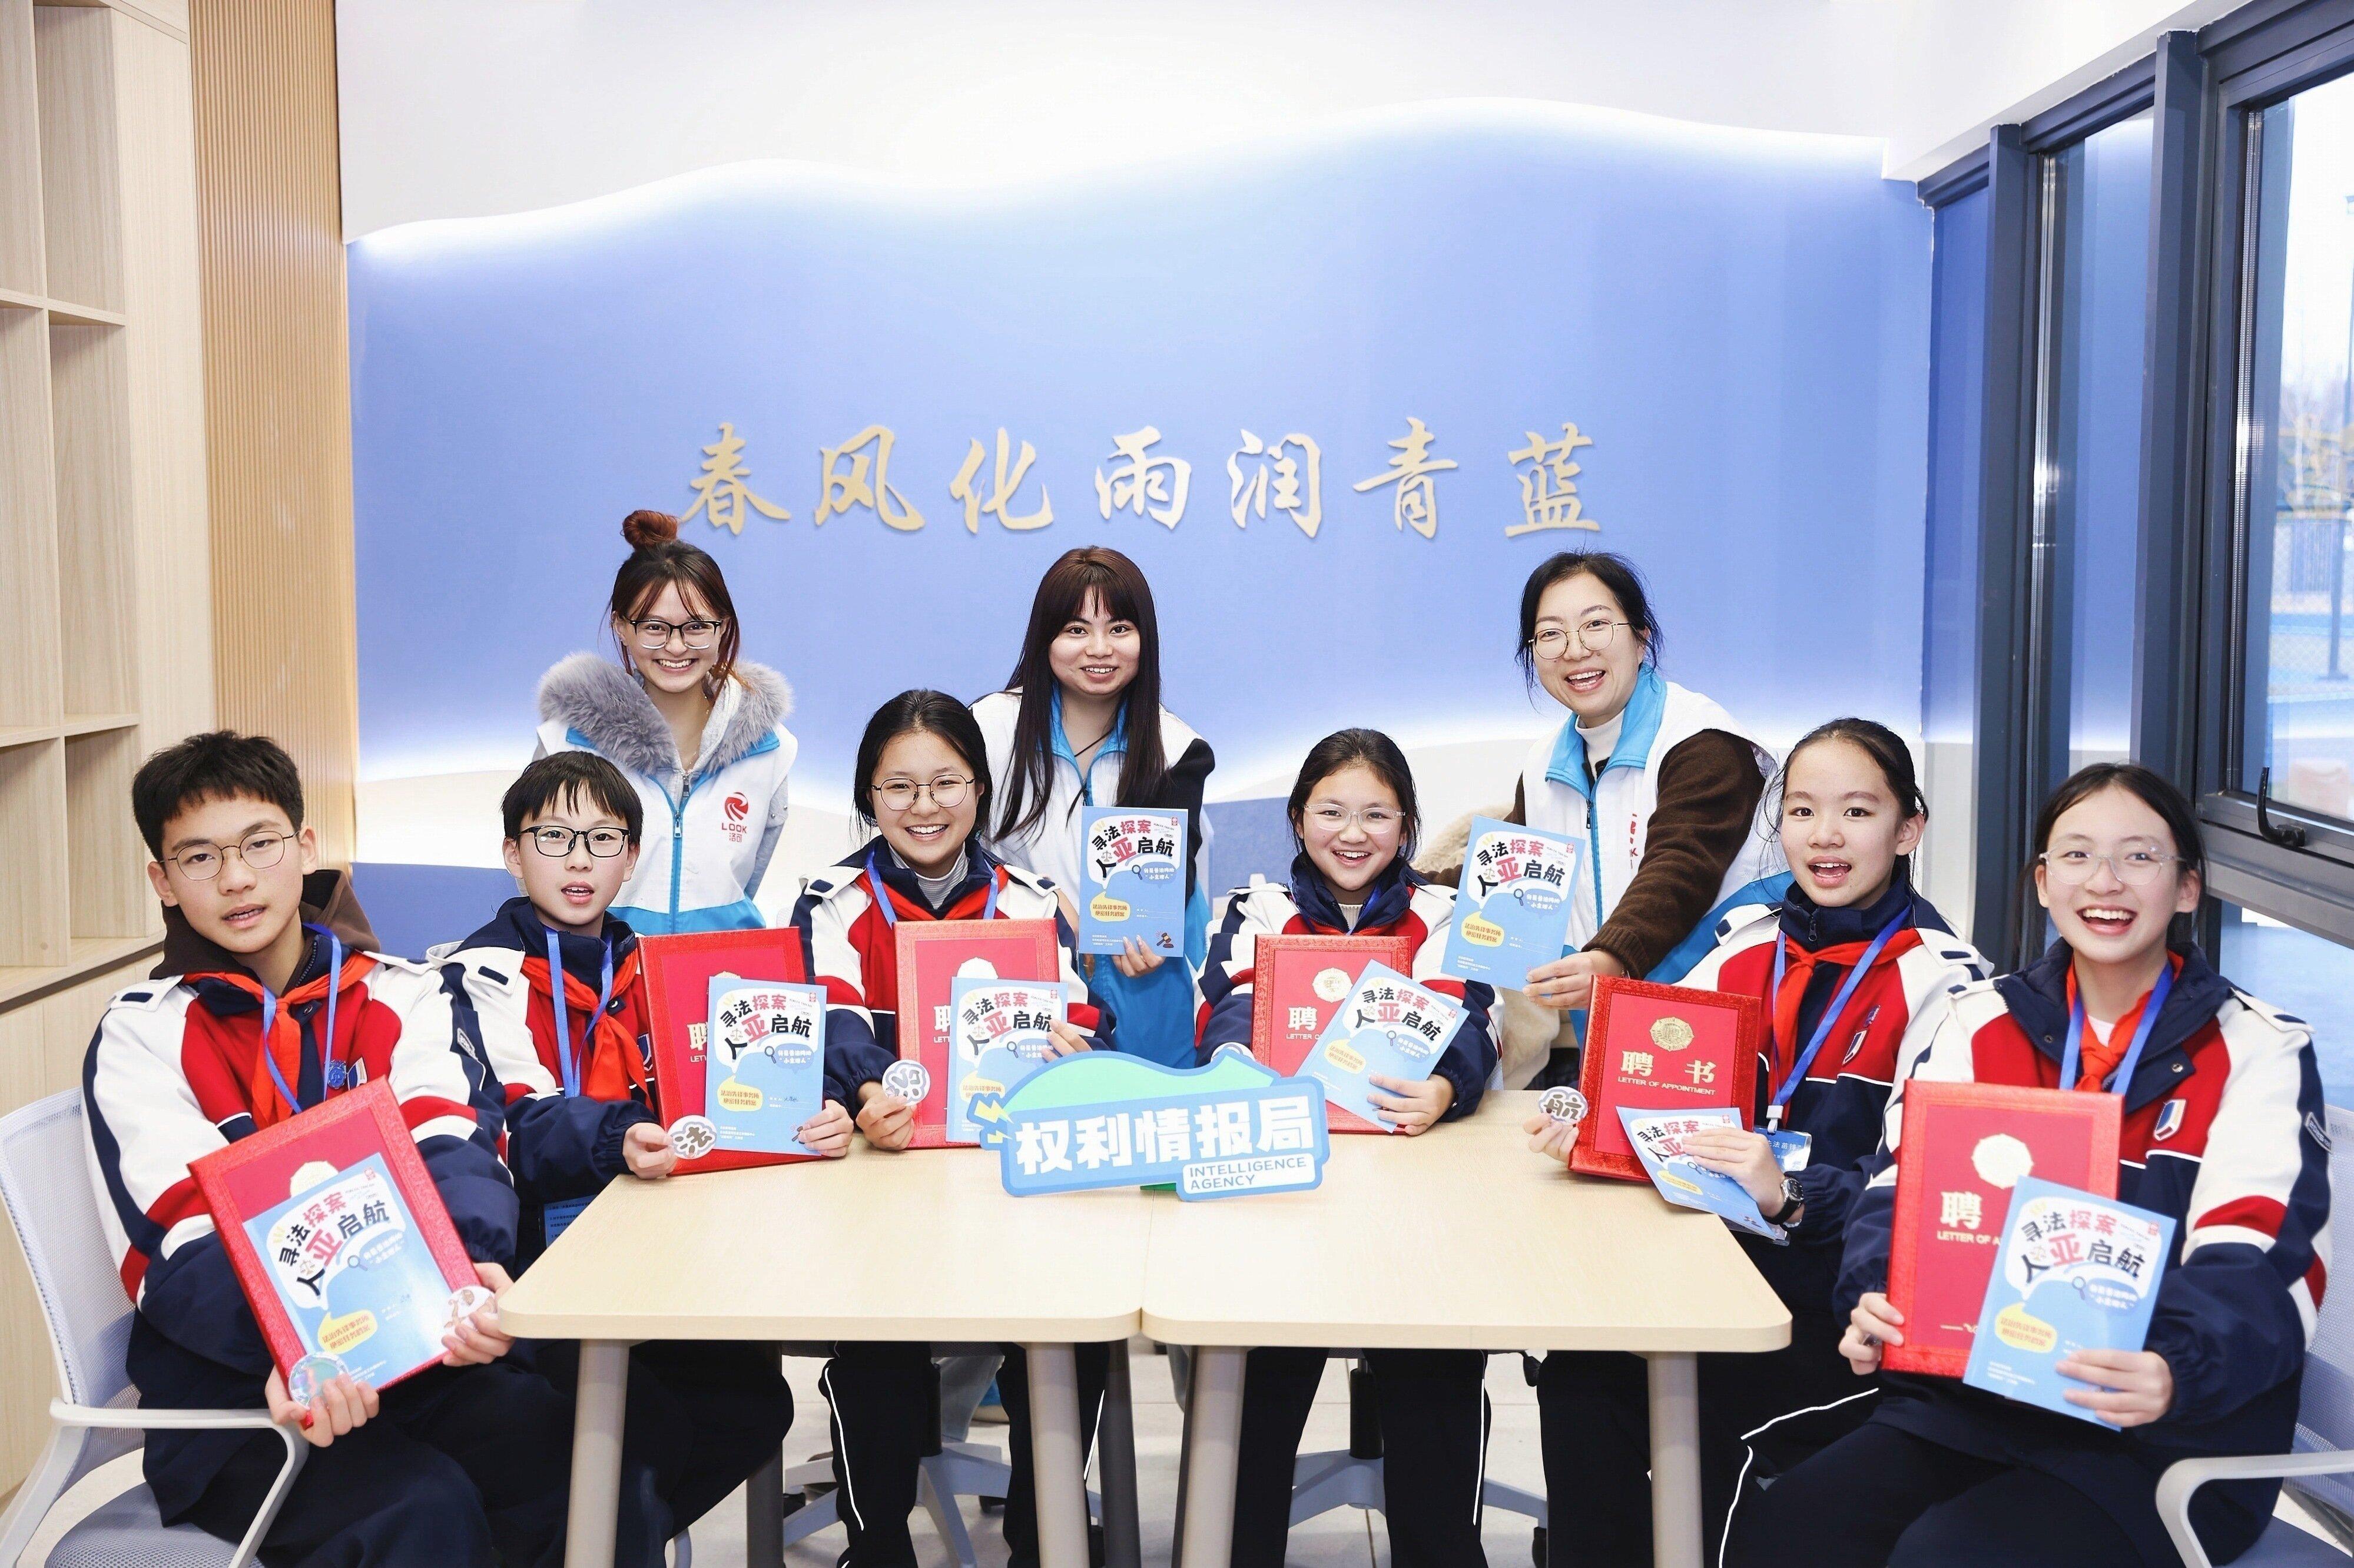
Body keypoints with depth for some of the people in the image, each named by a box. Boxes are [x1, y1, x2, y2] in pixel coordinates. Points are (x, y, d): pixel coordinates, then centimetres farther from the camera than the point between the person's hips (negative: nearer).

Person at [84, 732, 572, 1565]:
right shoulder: (141, 1034, 3)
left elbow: (452, 1150, -7)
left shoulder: (401, 994, 10)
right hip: (229, 1382, -3)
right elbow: (180, 1251, -10)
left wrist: (473, 1271, -32)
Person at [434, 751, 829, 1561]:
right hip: (541, 1257, -5)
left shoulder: (650, 965, 15)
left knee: (754, 1401, -8)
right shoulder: (483, 972, -2)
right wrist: (618, 1143, -38)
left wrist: (812, 1117, -17)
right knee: (645, 1424, -26)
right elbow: (521, 1126, -17)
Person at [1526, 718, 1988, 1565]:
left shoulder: (1939, 979, -7)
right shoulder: (1748, 943, 10)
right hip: (1729, 1268, 5)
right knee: (1577, 1366, -19)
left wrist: (1793, 1194, -32)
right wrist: (1586, 1123, -11)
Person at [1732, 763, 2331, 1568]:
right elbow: (1906, 1187, 2)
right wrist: (1876, 1304, -21)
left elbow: (2260, 1262, -12)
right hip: (1968, 1398, 4)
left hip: (2167, 1438, -3)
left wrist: (2177, 1369, -33)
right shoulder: (1980, 1022, 10)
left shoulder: (2260, 1050, 0)